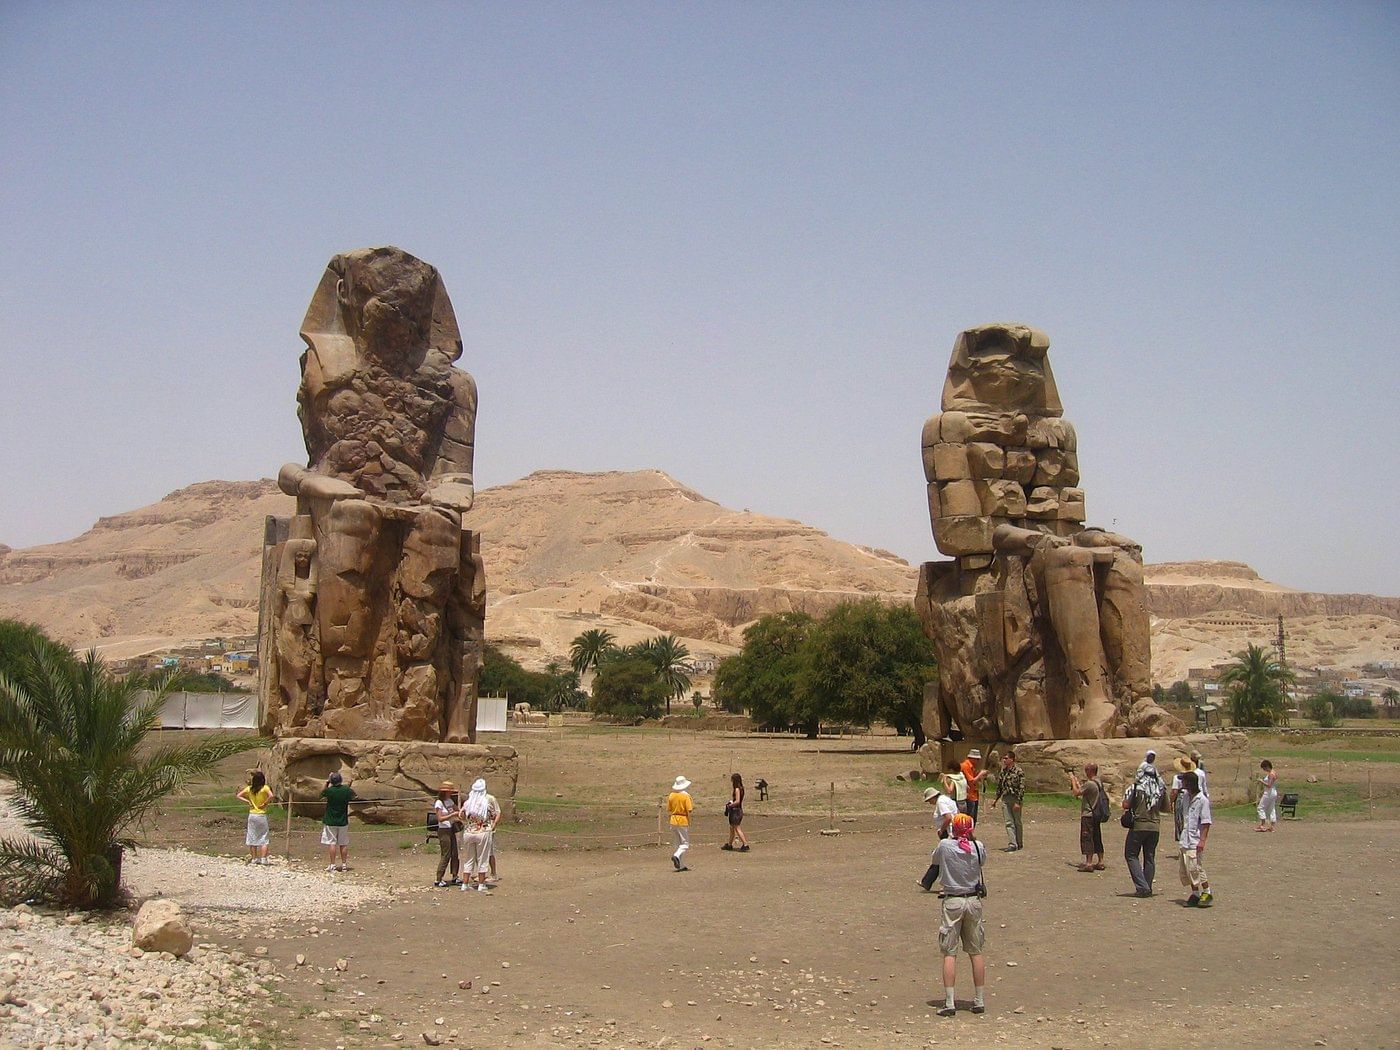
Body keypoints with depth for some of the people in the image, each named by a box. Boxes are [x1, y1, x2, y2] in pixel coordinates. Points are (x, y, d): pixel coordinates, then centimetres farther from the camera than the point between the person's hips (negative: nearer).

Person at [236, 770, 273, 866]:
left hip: (252, 815, 3)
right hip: (262, 815, -3)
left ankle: (254, 858, 16)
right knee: (264, 838, 3)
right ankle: (263, 858, -4)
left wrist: (247, 801, 2)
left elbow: (238, 796, 4)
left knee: (253, 838, 12)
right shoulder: (265, 788, -9)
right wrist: (264, 804, -13)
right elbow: (271, 796, -27)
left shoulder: (249, 789, 2)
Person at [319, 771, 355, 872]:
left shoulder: (329, 790, -15)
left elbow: (322, 793, 8)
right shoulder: (347, 790, -8)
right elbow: (353, 795, 14)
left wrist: (327, 782, 8)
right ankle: (344, 864, 12)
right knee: (343, 844, 9)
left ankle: (332, 865, 0)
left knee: (332, 843, 1)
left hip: (330, 822, -2)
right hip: (343, 822, 2)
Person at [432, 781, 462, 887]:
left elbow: (458, 809, 22)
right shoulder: (439, 803, -12)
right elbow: (440, 818, -19)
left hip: (451, 830, 8)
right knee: (445, 855, -7)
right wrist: (453, 814, -23)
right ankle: (438, 880, -2)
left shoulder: (449, 801, 11)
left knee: (455, 855, 8)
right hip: (443, 831, -8)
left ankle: (454, 877, 16)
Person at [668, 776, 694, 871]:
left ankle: (681, 865, 13)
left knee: (679, 843, 14)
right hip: (683, 820, -5)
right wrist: (693, 808, 3)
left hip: (673, 820, 5)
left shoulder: (671, 795, 4)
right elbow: (689, 810, -17)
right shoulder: (686, 795, -11)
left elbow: (668, 810, 8)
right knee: (685, 843, 1)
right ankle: (676, 856, -25)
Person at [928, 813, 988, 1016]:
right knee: (976, 952, 12)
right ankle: (979, 1001, 16)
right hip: (974, 901, 3)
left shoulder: (945, 846, -10)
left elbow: (935, 860, 9)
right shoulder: (978, 847, -5)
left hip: (952, 902, -3)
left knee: (949, 953, 0)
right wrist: (970, 838, 20)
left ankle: (949, 1002, -5)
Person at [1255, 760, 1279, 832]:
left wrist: (1262, 781, -17)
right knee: (1272, 809, 11)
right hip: (1274, 793, 10)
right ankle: (1272, 826, 13)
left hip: (1269, 793, -10)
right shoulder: (1274, 773, 11)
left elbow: (1269, 785, -26)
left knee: (1261, 808, -3)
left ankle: (1262, 825, -4)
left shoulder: (1271, 774, -19)